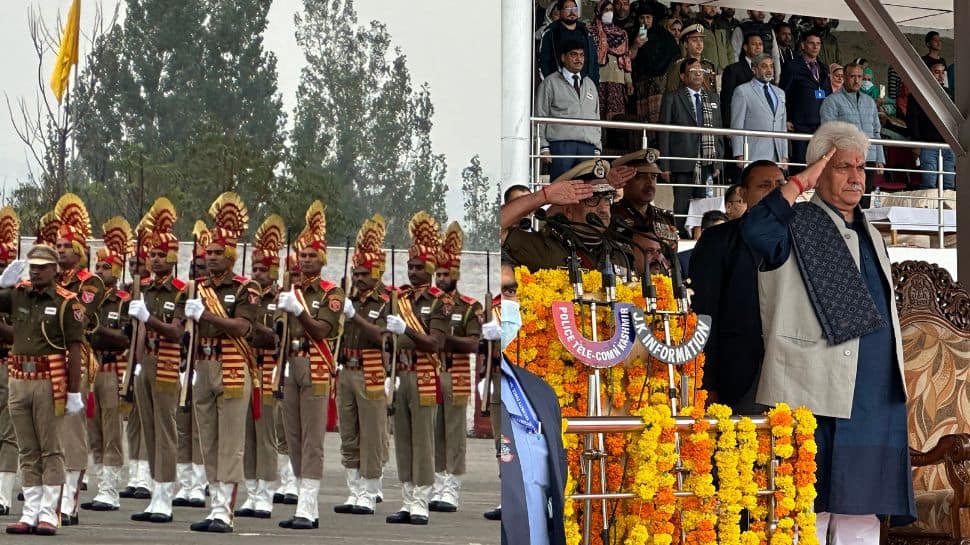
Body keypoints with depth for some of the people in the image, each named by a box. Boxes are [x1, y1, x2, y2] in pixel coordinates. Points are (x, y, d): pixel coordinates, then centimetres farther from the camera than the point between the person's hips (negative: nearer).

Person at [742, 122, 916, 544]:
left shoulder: (871, 236, 22)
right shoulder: (799, 225, -1)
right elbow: (756, 229, -25)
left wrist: (897, 382, 22)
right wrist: (800, 183, -19)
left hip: (877, 397, 7)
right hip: (819, 393, -7)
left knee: (862, 509, 8)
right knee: (811, 507, -8)